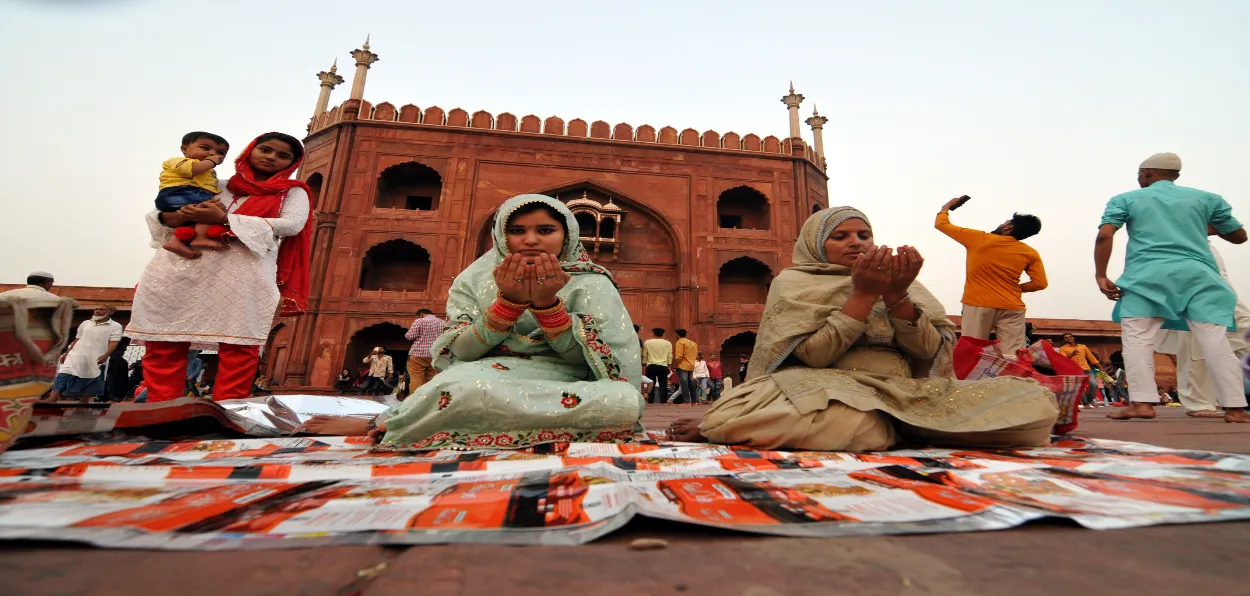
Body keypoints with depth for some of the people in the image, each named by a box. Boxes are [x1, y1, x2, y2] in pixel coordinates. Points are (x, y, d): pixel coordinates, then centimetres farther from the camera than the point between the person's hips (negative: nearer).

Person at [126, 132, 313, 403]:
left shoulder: (292, 192, 15)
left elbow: (292, 224, -6)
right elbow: (160, 212, 25)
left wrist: (224, 219, -10)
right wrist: (172, 216, -2)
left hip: (243, 271, -4)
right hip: (180, 266, 4)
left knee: (239, 347, -11)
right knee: (163, 344, 0)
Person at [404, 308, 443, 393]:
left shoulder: (419, 321, -4)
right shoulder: (443, 322, 11)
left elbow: (410, 336, -7)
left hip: (418, 355, -5)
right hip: (435, 356, 5)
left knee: (416, 380, -1)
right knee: (431, 381, 8)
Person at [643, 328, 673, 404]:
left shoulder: (647, 342, 1)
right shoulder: (668, 343, 6)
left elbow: (644, 355, 4)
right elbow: (670, 356, 6)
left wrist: (644, 363, 12)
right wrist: (669, 366, 12)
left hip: (651, 366, -1)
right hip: (663, 366, 1)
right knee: (663, 384, 4)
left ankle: (650, 401, 2)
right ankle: (663, 401, 4)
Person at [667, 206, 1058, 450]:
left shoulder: (893, 278, 18)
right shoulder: (794, 283, 5)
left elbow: (929, 353, 5)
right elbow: (814, 355, -10)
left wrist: (896, 295, -9)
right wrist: (863, 294, -12)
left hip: (907, 391, 6)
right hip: (835, 389, -5)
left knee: (1036, 402, -11)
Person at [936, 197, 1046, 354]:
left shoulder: (979, 239, 3)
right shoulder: (1030, 253, 8)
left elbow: (942, 224, 10)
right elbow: (1040, 283, 1)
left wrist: (946, 207, 29)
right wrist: (1016, 288, 18)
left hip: (978, 305, -2)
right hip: (1012, 309, 2)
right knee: (1014, 358, -4)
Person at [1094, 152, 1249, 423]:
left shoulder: (1125, 199, 10)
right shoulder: (1207, 198, 20)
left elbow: (1105, 236, -5)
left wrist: (1101, 276, -3)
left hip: (1147, 276, -3)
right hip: (1199, 274, 3)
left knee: (1138, 339, -2)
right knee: (1215, 341, 3)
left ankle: (1142, 403, -10)